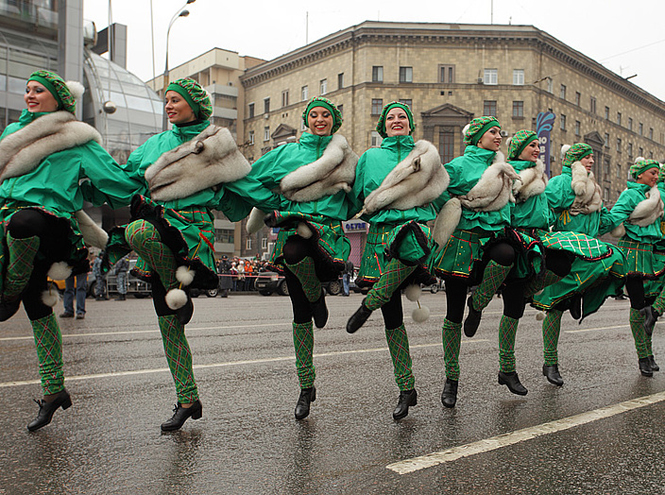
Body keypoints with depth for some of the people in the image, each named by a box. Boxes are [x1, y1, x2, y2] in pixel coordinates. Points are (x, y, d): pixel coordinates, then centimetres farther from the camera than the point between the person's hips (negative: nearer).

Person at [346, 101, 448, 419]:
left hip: (417, 225, -1)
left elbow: (437, 190, 21)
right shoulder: (370, 157, 19)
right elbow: (357, 197, 18)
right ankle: (406, 389, 9)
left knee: (411, 245, -42)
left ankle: (369, 303, -20)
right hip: (382, 231, 1)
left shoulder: (425, 155, 18)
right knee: (392, 316, -2)